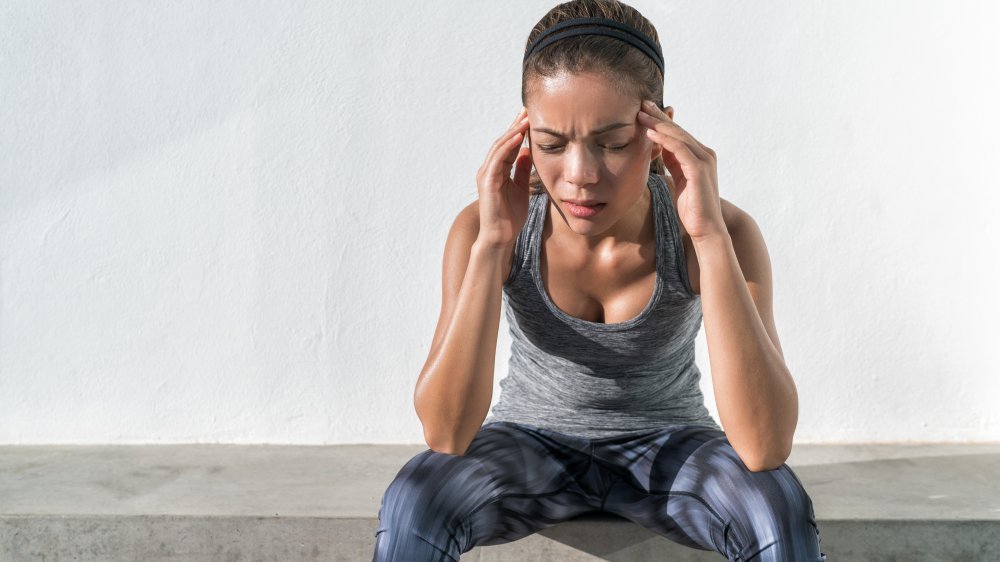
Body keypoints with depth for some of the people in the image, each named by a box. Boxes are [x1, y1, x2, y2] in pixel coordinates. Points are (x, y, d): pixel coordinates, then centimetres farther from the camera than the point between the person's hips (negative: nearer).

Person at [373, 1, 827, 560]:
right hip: (532, 444, 0)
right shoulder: (482, 229, -18)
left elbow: (765, 448, -32)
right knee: (412, 505, -29)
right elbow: (446, 433, -25)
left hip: (667, 445, 0)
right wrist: (491, 245, -33)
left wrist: (710, 237, -37)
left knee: (782, 512, -30)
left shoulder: (724, 232, -21)